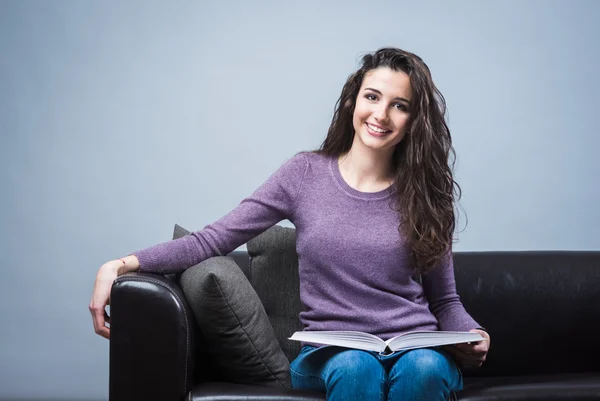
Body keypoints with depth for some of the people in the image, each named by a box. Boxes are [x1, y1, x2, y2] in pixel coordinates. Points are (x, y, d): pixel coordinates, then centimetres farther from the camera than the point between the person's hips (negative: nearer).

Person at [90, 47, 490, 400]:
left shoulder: (423, 194, 7)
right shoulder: (305, 173, 4)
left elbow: (445, 300, 13)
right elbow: (213, 240, 0)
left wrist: (471, 335, -11)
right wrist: (120, 265, -12)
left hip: (416, 351, 1)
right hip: (333, 353, -1)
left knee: (424, 368, -34)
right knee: (355, 367, -36)